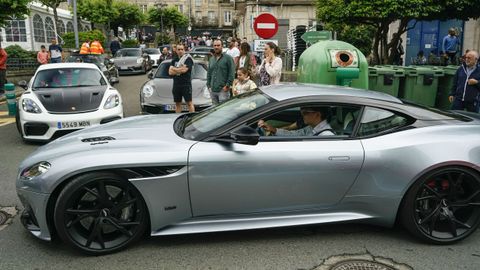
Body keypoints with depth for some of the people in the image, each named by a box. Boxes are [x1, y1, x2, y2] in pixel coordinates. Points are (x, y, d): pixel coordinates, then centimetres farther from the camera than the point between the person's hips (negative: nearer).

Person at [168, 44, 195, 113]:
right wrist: (180, 69, -7)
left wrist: (174, 69, -2)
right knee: (177, 103, 10)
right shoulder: (174, 61, 16)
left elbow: (184, 70, -16)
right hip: (176, 85, 6)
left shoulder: (188, 59, -2)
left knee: (189, 103, -5)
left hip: (186, 84, -5)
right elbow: (170, 72, 4)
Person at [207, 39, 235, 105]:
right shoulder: (211, 59, 18)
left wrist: (227, 85, -13)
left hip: (223, 90, -6)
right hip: (213, 90, 6)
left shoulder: (228, 58, -2)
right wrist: (209, 85, 12)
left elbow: (232, 73, -7)